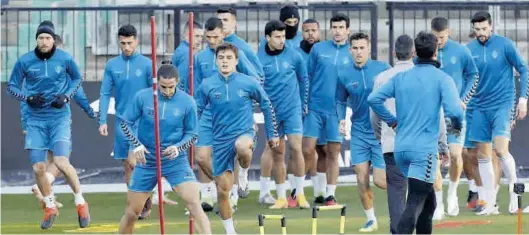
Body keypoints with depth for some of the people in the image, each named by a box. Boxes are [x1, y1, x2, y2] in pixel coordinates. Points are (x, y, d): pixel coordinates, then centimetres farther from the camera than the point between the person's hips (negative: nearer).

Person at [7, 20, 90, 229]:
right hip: (35, 120, 2)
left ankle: (81, 203, 2)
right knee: (38, 167, -1)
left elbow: (77, 79, 12)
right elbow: (12, 87, 4)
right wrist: (28, 98, -14)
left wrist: (66, 96, -5)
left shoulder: (65, 59, -6)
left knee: (61, 162, -18)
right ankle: (50, 208, 22)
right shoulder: (24, 61, -6)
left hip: (60, 117, -2)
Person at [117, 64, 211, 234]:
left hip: (176, 161, -1)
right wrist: (137, 145, -13)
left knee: (194, 204, -18)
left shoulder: (187, 102, -9)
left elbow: (192, 134, 0)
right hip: (146, 161, 1)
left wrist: (178, 147, -19)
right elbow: (125, 123, 2)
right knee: (132, 212, 8)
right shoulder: (142, 97, -8)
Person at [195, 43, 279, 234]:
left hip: (244, 133, -2)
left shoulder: (248, 83, -6)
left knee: (242, 147, -40)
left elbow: (266, 105, 6)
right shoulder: (207, 86, -4)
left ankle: (244, 172, -5)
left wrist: (272, 134, 9)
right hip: (221, 140, 2)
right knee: (222, 190, 4)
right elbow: (196, 111, 6)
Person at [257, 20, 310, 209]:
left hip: (293, 109, 0)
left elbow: (304, 79, 11)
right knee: (277, 154, 4)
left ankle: (299, 193, 0)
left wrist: (304, 103, 13)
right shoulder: (259, 58, -3)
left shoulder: (293, 55, -1)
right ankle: (281, 197, 11)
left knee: (296, 148, -9)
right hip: (272, 111, 0)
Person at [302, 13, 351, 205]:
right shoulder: (318, 49, 5)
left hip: (336, 110, 0)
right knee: (307, 150, -3)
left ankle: (330, 195, 6)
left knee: (332, 153, 0)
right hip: (315, 108, 0)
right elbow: (307, 77, 9)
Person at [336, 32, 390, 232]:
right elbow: (341, 101, 11)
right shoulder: (343, 73, -2)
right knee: (362, 178, -2)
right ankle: (371, 219, 15)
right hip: (359, 131, 3)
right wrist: (341, 120, -5)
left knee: (380, 181, -6)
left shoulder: (383, 69, -9)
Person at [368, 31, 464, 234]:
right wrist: (456, 125, 5)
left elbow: (373, 98, 4)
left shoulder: (400, 78, 10)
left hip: (401, 148, 6)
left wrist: (392, 121, 15)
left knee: (428, 200, 21)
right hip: (424, 149, -6)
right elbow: (453, 111, -17)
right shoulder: (442, 79, -5)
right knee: (415, 204, -12)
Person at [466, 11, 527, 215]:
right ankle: (489, 202, 12)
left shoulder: (504, 45, -7)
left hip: (502, 104, -4)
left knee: (500, 150, -17)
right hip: (480, 107, 4)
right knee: (482, 155, 4)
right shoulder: (470, 49, 3)